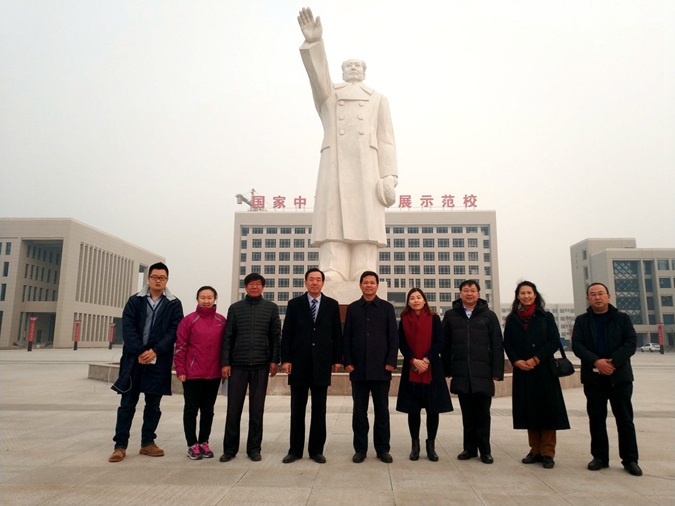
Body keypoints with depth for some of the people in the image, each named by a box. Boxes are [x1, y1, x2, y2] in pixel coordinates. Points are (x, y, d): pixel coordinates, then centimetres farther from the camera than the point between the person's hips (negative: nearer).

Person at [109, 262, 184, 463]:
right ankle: (120, 445, 15)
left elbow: (174, 331, -4)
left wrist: (155, 351, -15)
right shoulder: (135, 301, 5)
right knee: (127, 403, 5)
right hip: (134, 359, 0)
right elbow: (128, 328, -3)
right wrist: (139, 352, -14)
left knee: (153, 404, 10)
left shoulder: (174, 304, 4)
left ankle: (147, 443, 23)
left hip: (159, 361, 0)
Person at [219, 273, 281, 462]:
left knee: (257, 409, 6)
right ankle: (230, 448, 18)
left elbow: (276, 336, 4)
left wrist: (274, 360, -3)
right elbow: (227, 337, 5)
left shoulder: (271, 308, 6)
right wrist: (225, 362, -2)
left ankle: (254, 448, 18)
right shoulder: (235, 308, 6)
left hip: (261, 365, 0)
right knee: (233, 408, 4)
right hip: (238, 365, 0)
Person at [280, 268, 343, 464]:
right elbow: (286, 333, 1)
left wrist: (337, 359, 0)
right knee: (297, 409, 8)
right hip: (299, 363, 0)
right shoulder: (294, 304, 4)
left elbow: (337, 334, 5)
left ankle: (316, 450, 18)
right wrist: (285, 359, -5)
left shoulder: (332, 305, 6)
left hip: (322, 363, 0)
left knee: (319, 409, 7)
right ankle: (295, 449, 19)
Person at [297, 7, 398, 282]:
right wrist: (314, 42, -16)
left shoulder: (378, 99, 25)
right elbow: (317, 74, 4)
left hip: (367, 168, 0)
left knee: (365, 228, -11)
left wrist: (388, 177, -3)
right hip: (335, 166, 0)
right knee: (334, 227, -12)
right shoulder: (327, 95, 27)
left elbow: (386, 141, 12)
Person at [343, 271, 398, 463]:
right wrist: (348, 362, -2)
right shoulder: (352, 308, 8)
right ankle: (360, 449, 18)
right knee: (359, 410, 7)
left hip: (381, 368, -1)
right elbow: (347, 337, 6)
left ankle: (383, 449, 18)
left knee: (382, 410, 6)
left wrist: (391, 361, -5)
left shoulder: (387, 308, 6)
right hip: (358, 368, 1)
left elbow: (393, 337, 3)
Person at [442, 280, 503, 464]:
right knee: (467, 414, 10)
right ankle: (470, 448, 22)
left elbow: (497, 345, 2)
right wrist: (446, 370, 2)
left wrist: (497, 371, -4)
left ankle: (485, 450, 19)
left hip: (483, 374, -1)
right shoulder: (451, 315, 6)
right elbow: (445, 345, 6)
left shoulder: (489, 316, 4)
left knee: (483, 414, 6)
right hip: (461, 374, 1)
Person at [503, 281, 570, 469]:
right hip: (522, 371, 2)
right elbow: (507, 344, 5)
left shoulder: (546, 317, 4)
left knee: (547, 410, -1)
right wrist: (516, 361, -12)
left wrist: (536, 359, -13)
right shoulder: (512, 319, 8)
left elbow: (554, 341, -4)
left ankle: (547, 453, 7)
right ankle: (535, 450, 14)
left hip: (544, 370, -2)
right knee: (528, 410, 5)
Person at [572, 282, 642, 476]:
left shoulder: (622, 318, 5)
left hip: (619, 375, -1)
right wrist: (596, 362, -19)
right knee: (596, 419, 6)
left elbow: (631, 343, -5)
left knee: (625, 418, 4)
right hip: (593, 377, 1)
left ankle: (630, 459, 14)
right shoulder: (581, 320, 7)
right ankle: (600, 457, 16)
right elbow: (577, 345, -3)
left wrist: (612, 363, -17)